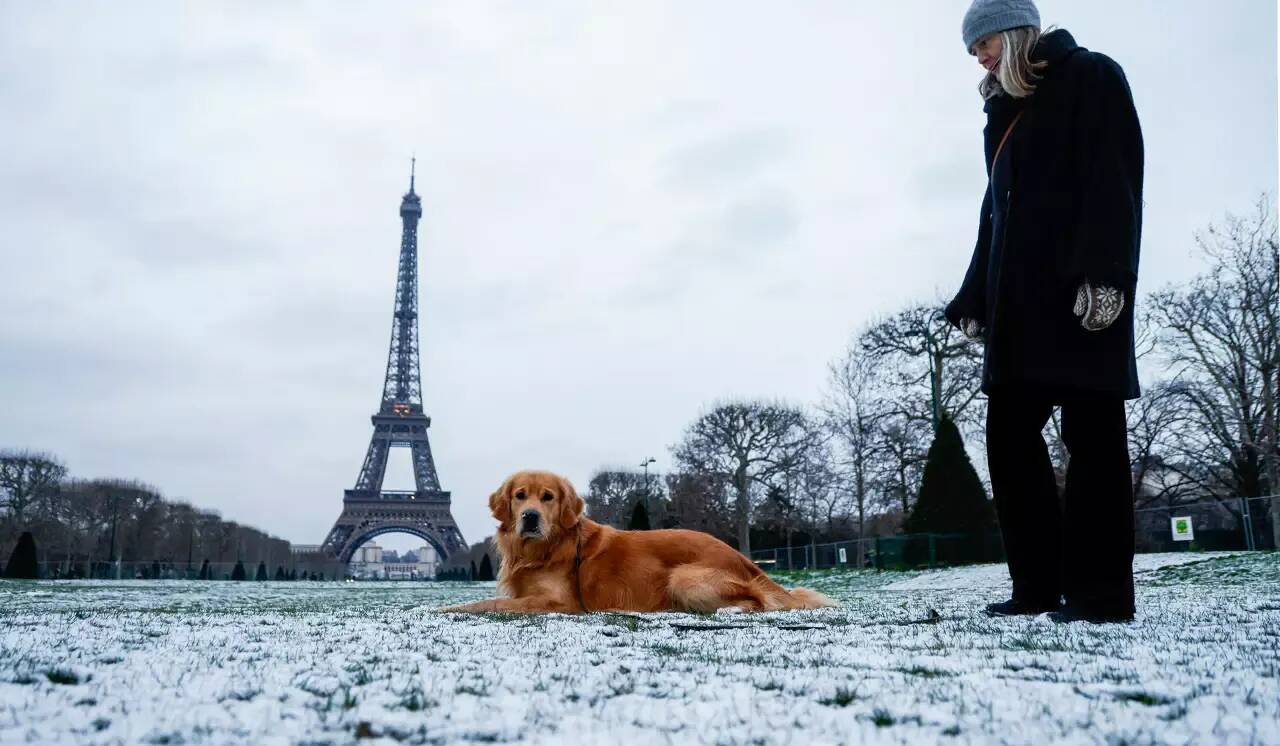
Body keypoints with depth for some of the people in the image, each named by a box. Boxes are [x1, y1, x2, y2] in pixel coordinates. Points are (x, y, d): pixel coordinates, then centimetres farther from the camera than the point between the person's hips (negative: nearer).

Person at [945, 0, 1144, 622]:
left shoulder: (1091, 77, 4)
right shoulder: (1007, 112, 26)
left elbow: (1114, 178, -9)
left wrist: (1103, 272, -21)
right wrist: (976, 301, 14)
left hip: (1080, 292, -8)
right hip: (1020, 301, 8)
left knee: (1090, 433, -7)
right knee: (1009, 433, 1)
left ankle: (1102, 593, -4)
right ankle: (1040, 587, 6)